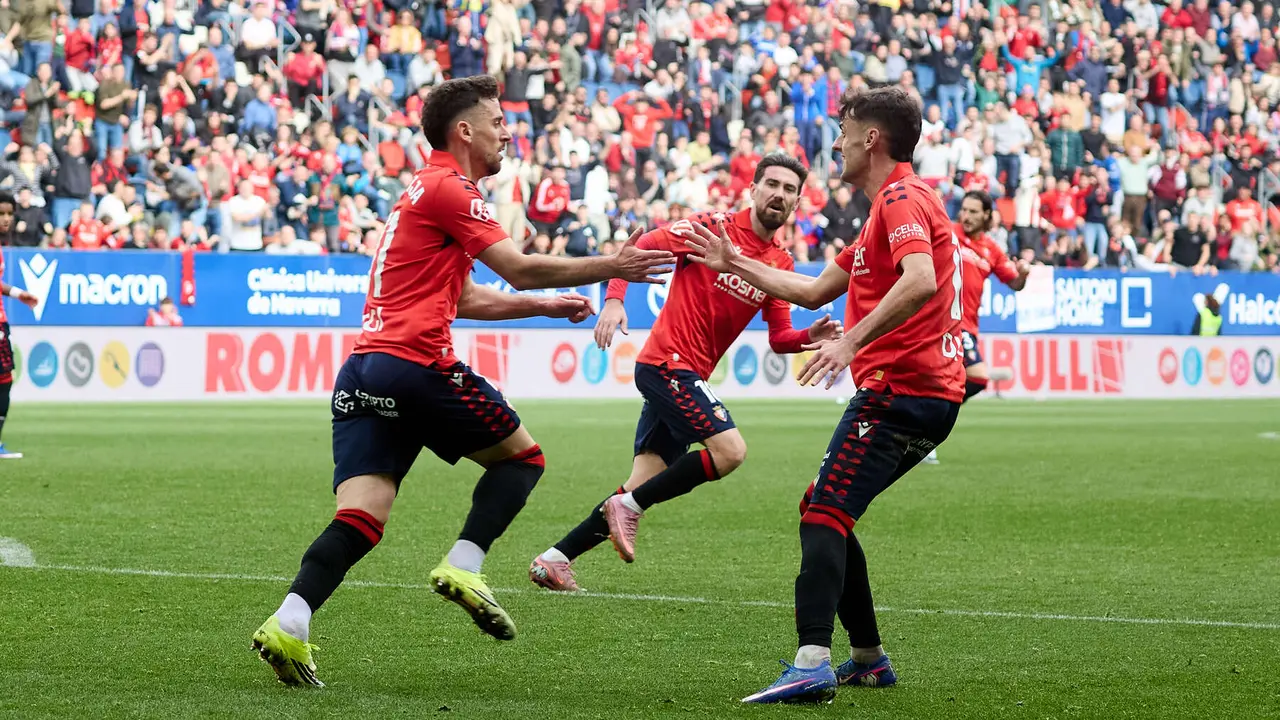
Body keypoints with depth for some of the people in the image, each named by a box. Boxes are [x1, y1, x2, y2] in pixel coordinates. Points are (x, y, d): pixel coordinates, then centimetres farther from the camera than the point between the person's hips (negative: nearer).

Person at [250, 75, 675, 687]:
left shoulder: (425, 190, 27)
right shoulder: (447, 188, -4)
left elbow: (466, 300, 35)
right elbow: (521, 270, -8)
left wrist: (548, 305, 34)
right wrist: (612, 267, 0)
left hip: (360, 372, 9)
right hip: (416, 365, -8)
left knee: (360, 519, -4)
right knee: (522, 455, 10)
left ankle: (288, 624, -22)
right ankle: (463, 566, -5)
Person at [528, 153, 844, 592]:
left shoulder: (782, 263, 11)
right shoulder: (716, 227, -9)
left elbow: (779, 338, 13)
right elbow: (638, 248, -11)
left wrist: (811, 336, -8)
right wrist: (614, 299, -24)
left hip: (689, 375, 8)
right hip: (667, 363, -8)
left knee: (643, 487, 6)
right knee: (730, 450, -21)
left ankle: (554, 560, 13)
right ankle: (629, 506, -7)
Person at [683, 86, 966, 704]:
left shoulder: (902, 198, -9)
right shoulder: (896, 203, 24)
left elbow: (921, 281, -29)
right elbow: (814, 291, 31)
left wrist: (852, 341, -32)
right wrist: (735, 264, 35)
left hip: (899, 390, -10)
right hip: (930, 392, 10)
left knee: (824, 513, -19)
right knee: (824, 514, 17)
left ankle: (813, 662, -32)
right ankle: (868, 658, 20)